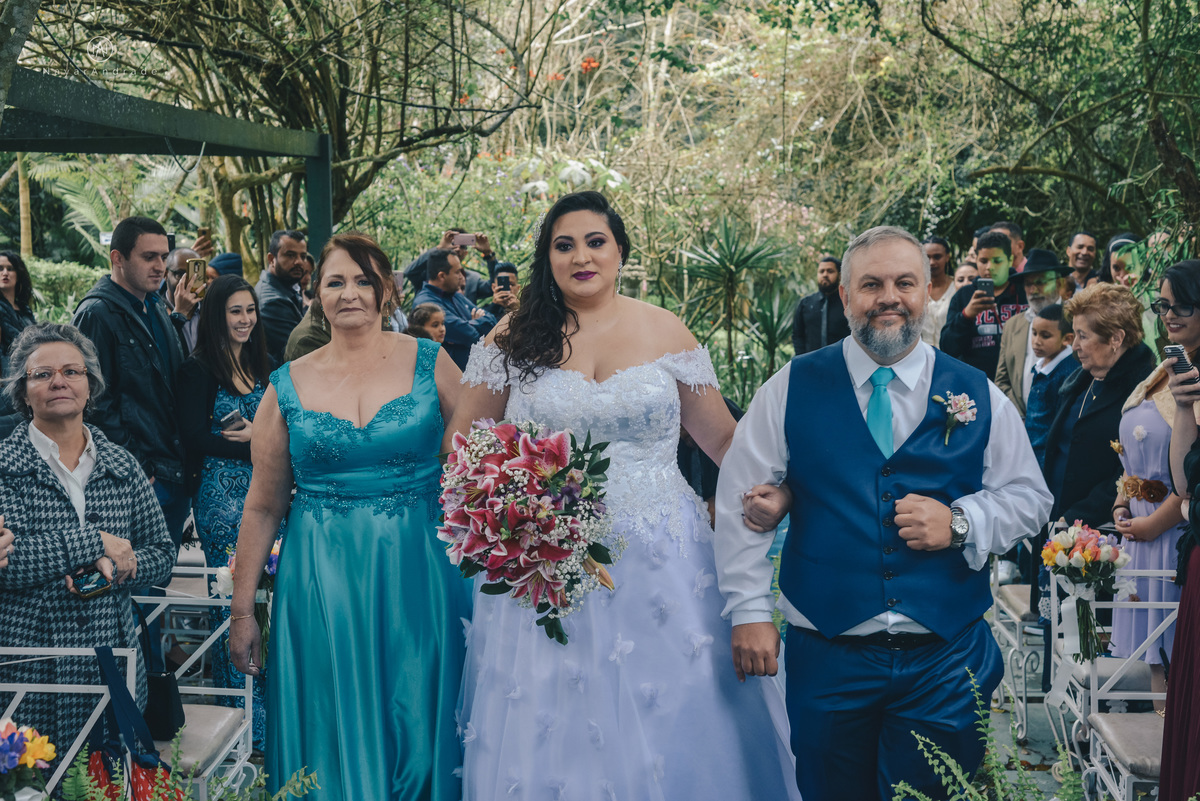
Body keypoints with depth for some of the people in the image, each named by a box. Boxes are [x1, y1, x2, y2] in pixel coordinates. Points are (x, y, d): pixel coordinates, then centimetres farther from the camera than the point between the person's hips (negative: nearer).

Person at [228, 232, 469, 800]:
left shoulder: (430, 363, 0)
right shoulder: (288, 386, 3)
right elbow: (263, 506, 7)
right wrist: (241, 609, 6)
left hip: (420, 574, 0)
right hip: (320, 580, 1)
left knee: (417, 732, 6)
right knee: (334, 735, 7)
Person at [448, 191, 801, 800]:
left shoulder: (665, 331, 3)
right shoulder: (515, 338, 3)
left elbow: (724, 439, 6)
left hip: (660, 560, 1)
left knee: (668, 717, 6)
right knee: (553, 731, 6)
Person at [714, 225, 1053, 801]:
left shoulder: (979, 396, 5)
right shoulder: (793, 390, 1)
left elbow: (1028, 496, 10)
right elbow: (740, 501, 1)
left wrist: (961, 522, -10)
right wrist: (748, 611, -4)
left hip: (946, 660, 1)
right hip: (826, 657, 0)